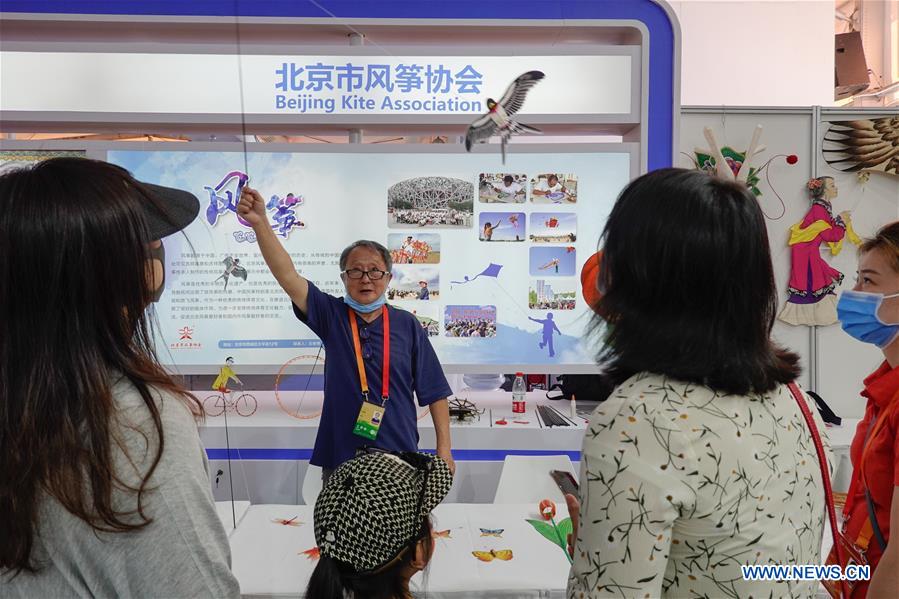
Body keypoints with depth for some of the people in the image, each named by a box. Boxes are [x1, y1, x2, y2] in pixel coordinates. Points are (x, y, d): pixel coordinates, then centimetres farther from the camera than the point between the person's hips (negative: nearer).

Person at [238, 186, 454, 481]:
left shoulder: (406, 324, 0)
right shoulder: (332, 315, 0)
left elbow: (434, 392, 2)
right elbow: (287, 276, -15)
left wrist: (444, 448, -2)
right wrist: (260, 222, -28)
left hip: (399, 458, 0)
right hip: (340, 458, 1)